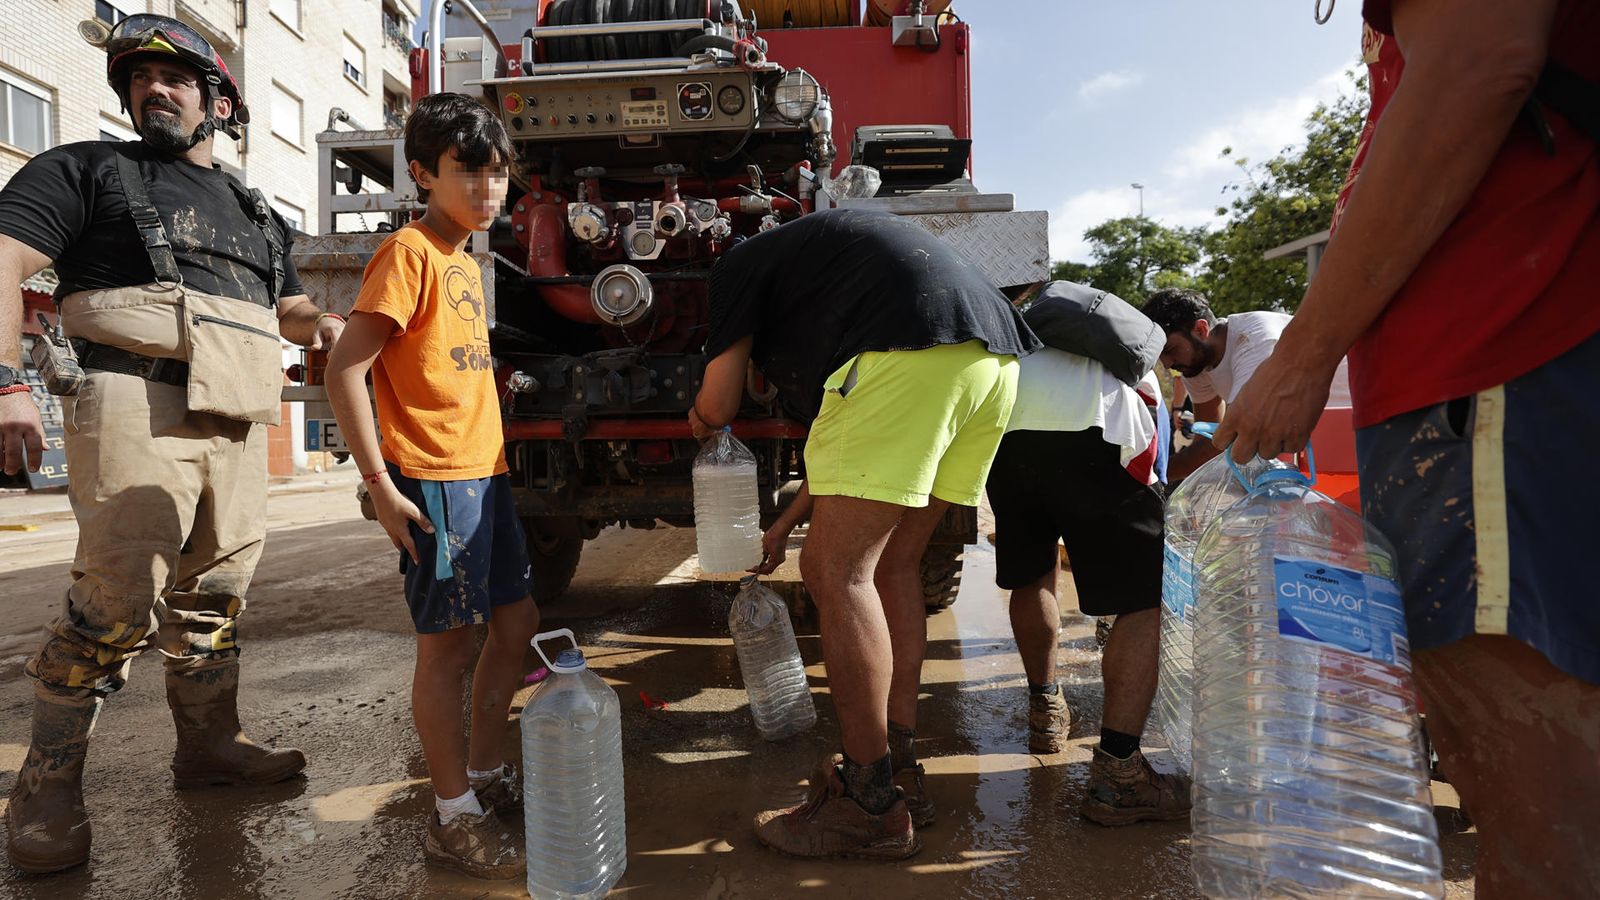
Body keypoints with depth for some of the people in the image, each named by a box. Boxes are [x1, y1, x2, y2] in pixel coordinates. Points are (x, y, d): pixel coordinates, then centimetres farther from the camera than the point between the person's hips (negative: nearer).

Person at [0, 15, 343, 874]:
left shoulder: (254, 212, 25)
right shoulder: (89, 168, 9)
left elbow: (282, 303, 34)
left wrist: (318, 320, 9)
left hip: (238, 420, 5)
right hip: (139, 405, -5)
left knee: (215, 594, 9)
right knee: (118, 599, -10)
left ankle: (208, 742, 21)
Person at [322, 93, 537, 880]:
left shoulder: (466, 262, 16)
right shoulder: (410, 253, -10)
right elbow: (344, 370, -15)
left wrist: (495, 460, 17)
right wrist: (380, 484, -18)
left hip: (485, 470, 9)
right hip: (434, 480, -9)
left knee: (517, 623, 14)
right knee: (447, 640, -1)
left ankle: (486, 771, 30)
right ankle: (454, 817, 13)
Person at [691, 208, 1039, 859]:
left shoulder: (738, 267, 18)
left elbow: (717, 404, 13)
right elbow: (866, 442, 40)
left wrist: (699, 418, 39)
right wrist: (788, 522, 48)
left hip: (911, 353, -9)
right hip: (995, 356, 10)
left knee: (837, 572, -4)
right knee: (892, 565, 17)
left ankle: (873, 807, 3)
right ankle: (900, 767, 23)